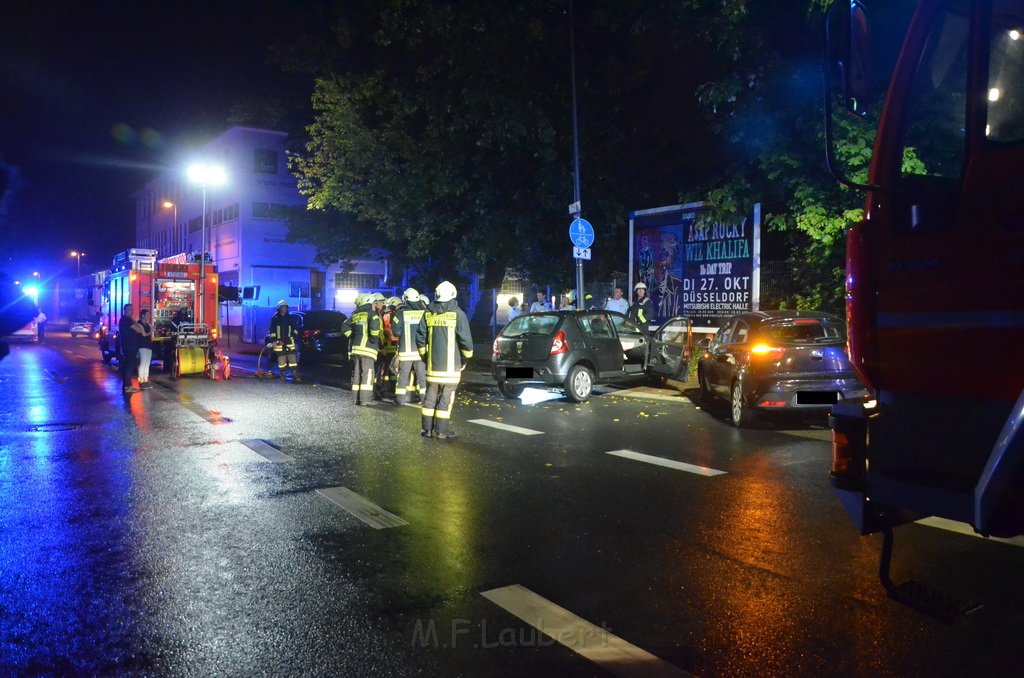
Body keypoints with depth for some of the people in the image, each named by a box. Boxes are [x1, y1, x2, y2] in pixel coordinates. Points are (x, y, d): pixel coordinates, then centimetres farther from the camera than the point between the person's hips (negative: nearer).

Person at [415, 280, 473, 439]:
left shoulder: (428, 314, 6)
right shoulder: (457, 314, -7)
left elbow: (420, 338, 8)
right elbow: (465, 339, -10)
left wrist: (425, 356, 20)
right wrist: (465, 359, 3)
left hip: (433, 364, 4)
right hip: (451, 364, -4)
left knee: (430, 396, 12)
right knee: (446, 397, 0)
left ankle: (427, 428, 15)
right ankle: (441, 430, 1)